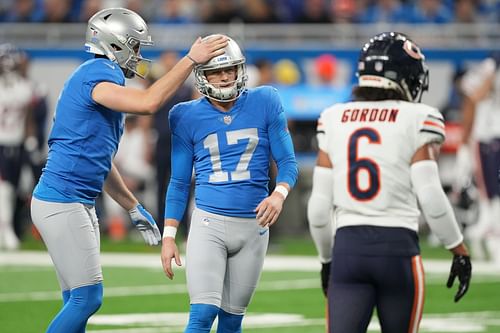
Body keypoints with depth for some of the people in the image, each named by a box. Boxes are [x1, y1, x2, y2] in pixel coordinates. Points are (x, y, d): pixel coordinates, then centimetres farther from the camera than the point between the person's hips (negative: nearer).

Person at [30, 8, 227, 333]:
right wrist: (191, 60, -23)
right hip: (61, 203, -10)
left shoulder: (102, 78, 18)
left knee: (79, 302, 9)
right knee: (87, 298, -10)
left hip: (81, 205, 10)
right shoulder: (96, 75, -13)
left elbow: (101, 164, 24)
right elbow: (148, 102, -30)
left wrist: (135, 209, 25)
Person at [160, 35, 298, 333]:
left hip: (253, 225, 1)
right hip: (208, 222, -1)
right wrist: (169, 235, 1)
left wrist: (279, 194, -19)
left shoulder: (264, 104, 0)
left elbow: (287, 161, 2)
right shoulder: (187, 117, 1)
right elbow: (180, 183, 7)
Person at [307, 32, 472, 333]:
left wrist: (327, 260, 22)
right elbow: (431, 198, -9)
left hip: (348, 247, 2)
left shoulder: (334, 120, 9)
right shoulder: (417, 122, -3)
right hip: (398, 249, -2)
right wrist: (460, 251, 3)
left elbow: (319, 205, 9)